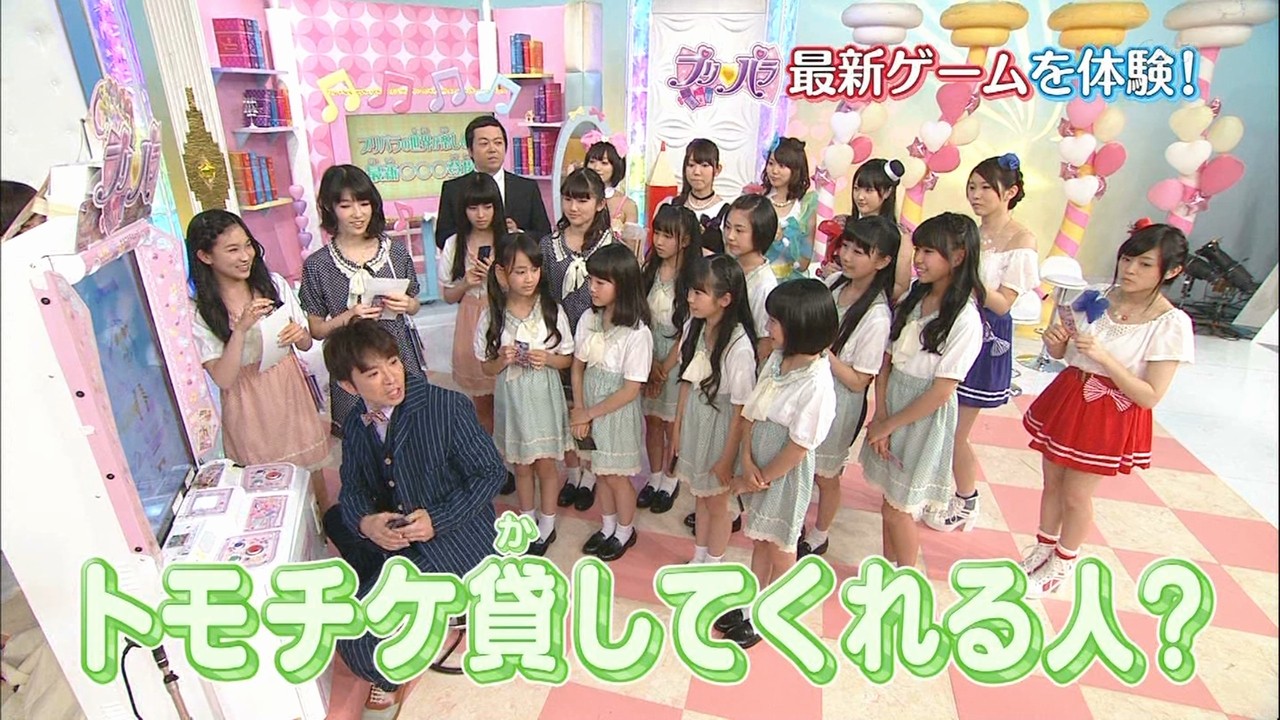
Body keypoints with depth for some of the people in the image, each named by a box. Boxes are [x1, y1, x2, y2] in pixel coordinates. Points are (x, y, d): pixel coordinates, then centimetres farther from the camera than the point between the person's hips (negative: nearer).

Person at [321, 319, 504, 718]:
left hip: (452, 537, -8)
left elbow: (490, 472, -15)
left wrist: (437, 519, -24)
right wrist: (365, 522, -17)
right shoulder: (355, 424, 0)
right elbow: (352, 490, 5)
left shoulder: (447, 407, -19)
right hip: (393, 533, 8)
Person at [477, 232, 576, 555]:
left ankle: (547, 526, 33)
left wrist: (547, 359, -22)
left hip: (544, 399, -1)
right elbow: (487, 368, -1)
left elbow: (567, 359, -2)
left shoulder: (552, 310, -11)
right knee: (521, 466, 18)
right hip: (511, 400, 1)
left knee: (545, 465, 12)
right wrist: (502, 360, -21)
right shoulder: (492, 316, -10)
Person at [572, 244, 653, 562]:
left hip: (618, 413, -5)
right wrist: (579, 409, -7)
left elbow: (630, 390, -19)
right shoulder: (589, 318, -5)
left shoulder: (637, 333, -22)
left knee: (617, 476, 13)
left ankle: (625, 532, 37)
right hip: (589, 410, 5)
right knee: (601, 472, 20)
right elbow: (578, 366, 2)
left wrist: (590, 413, -12)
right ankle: (607, 527, 43)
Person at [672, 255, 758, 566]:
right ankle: (698, 559, 46)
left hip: (720, 426, -6)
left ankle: (712, 566, 40)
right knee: (700, 495, 24)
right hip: (694, 421, 6)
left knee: (716, 503, 16)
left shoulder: (738, 346, -27)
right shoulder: (694, 328, -8)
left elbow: (741, 409, -19)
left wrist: (727, 458, -13)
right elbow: (687, 382, 4)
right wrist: (677, 428, 9)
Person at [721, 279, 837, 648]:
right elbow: (751, 412, 0)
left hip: (785, 474, -7)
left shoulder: (816, 383, -26)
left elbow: (798, 446, -21)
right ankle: (750, 607, 42)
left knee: (780, 548, 15)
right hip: (758, 466, 7)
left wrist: (762, 478, -10)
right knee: (759, 539, 22)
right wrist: (747, 461, -10)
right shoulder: (776, 359, -5)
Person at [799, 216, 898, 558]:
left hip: (839, 404, -6)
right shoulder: (834, 283, -6)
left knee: (825, 476, 17)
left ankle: (817, 538, 42)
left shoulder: (876, 317, -26)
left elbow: (858, 381, -21)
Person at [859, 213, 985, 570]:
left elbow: (940, 393, -18)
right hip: (892, 405, 6)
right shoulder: (913, 299, 2)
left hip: (925, 418, -6)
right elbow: (887, 361, 1)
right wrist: (880, 417, -8)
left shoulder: (965, 320, -18)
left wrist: (887, 424, -10)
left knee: (897, 509, 7)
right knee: (890, 503, 17)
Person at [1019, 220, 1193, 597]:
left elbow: (1151, 396, -18)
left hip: (1112, 417, -4)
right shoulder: (1097, 299, -4)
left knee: (1075, 495, 9)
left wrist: (1104, 358, -28)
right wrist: (1055, 339, -15)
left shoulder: (1171, 324, -15)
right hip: (1067, 399, 4)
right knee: (1052, 483, 17)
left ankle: (1062, 565, 33)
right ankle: (1043, 549, 39)